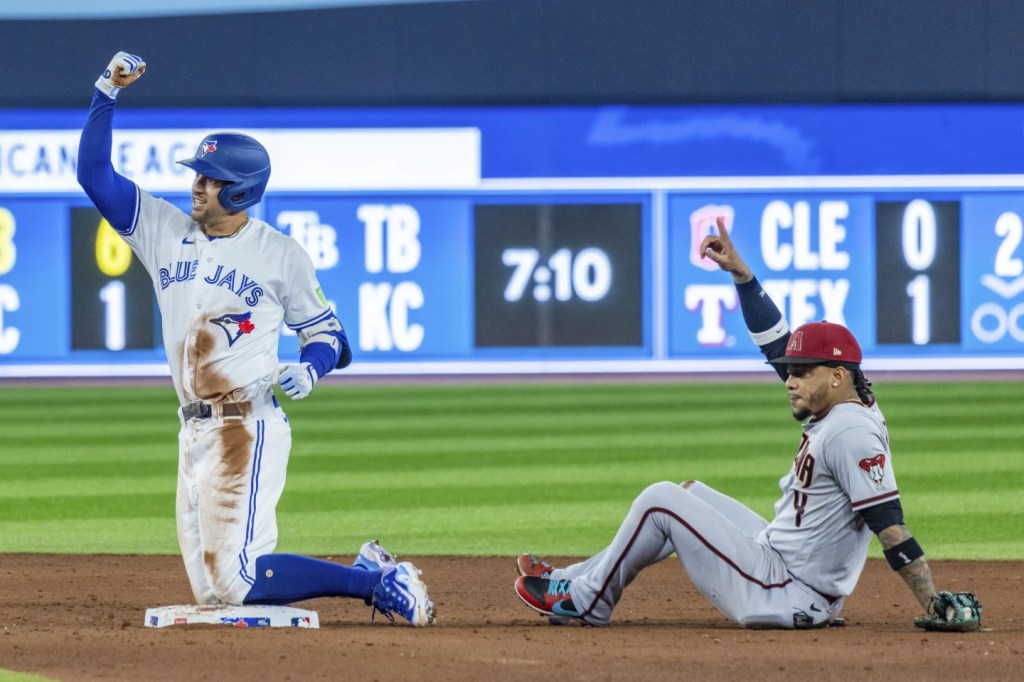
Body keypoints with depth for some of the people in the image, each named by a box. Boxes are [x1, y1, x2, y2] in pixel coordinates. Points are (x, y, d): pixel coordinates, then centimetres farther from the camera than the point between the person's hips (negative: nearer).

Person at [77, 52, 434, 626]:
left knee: (233, 578, -19)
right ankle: (368, 573, 17)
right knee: (211, 589, 5)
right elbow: (94, 173, 6)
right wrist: (107, 93, -3)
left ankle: (375, 582, -5)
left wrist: (309, 369, -16)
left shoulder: (281, 254, -1)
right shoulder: (164, 231, 10)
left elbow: (329, 335, 5)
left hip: (249, 427, -7)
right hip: (195, 430, 7)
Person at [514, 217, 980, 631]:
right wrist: (739, 271, 15)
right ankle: (578, 582, 29)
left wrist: (935, 607, -32)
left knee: (661, 501, 0)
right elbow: (778, 345, 16)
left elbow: (890, 526, -28)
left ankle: (586, 601, 17)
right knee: (691, 494, 26)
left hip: (782, 594, -10)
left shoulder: (852, 432, -22)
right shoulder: (839, 409, 7)